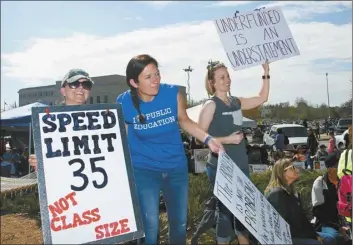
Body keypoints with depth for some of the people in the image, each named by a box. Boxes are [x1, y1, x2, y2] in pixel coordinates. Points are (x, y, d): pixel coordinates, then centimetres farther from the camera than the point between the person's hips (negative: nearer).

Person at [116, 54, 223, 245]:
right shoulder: (124, 103, -15)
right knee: (150, 225, -2)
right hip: (143, 169, -2)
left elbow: (184, 121, 3)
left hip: (176, 166, 3)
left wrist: (208, 140, -6)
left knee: (179, 221, 18)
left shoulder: (173, 93, -14)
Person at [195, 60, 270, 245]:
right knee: (225, 209, 2)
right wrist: (227, 139, -19)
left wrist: (266, 73, 11)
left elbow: (262, 98, 17)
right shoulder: (211, 105, -10)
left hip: (241, 165, 7)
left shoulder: (236, 102, 10)